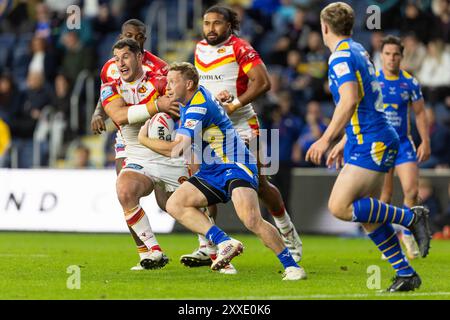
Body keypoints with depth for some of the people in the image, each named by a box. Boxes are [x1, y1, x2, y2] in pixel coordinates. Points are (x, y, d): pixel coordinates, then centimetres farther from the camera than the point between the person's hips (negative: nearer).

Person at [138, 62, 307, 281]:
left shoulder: (199, 107, -19)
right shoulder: (188, 103, 11)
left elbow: (177, 149, -25)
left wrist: (143, 139, -11)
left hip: (236, 166, -10)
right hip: (211, 172, 10)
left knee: (251, 220, -28)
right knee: (174, 204, -8)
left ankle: (291, 266, -15)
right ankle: (224, 243, -16)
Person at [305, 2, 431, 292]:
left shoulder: (341, 56, -12)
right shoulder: (358, 51, 19)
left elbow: (350, 100, -26)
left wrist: (326, 139, -24)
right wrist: (343, 143, 31)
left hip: (371, 143, -10)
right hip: (374, 140, 10)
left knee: (339, 207, -16)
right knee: (366, 214, 10)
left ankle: (411, 217, -11)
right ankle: (406, 274, 11)